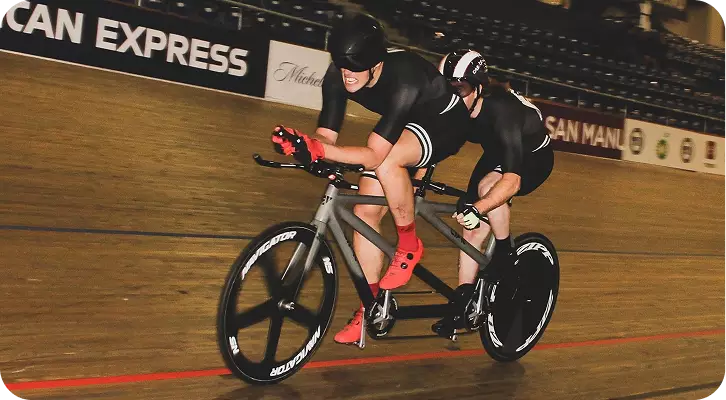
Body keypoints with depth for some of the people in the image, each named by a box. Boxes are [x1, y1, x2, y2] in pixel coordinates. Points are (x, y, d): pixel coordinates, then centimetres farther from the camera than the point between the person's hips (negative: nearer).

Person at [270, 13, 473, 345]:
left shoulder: (403, 79, -39)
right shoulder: (337, 77, -21)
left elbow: (373, 155, -41)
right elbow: (326, 135, -19)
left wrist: (317, 149, -51)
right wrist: (305, 147, -41)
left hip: (445, 123, -6)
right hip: (404, 128, 7)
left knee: (387, 161, -37)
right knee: (365, 212, -4)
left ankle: (409, 246, -13)